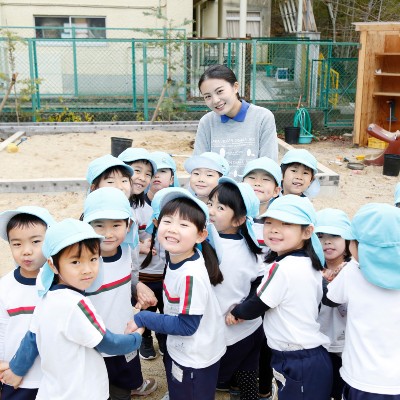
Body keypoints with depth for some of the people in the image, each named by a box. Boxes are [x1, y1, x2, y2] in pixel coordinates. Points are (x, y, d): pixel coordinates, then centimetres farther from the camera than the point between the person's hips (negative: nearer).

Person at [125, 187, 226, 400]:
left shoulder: (191, 274, -33)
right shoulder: (175, 257, -9)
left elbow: (186, 325, -27)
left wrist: (142, 319, -21)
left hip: (195, 359, -7)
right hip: (179, 350, 7)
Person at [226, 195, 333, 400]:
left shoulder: (283, 268, -21)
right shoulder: (310, 263, 4)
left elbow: (257, 305, -10)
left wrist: (236, 312, 9)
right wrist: (245, 311, 11)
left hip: (297, 366, -8)